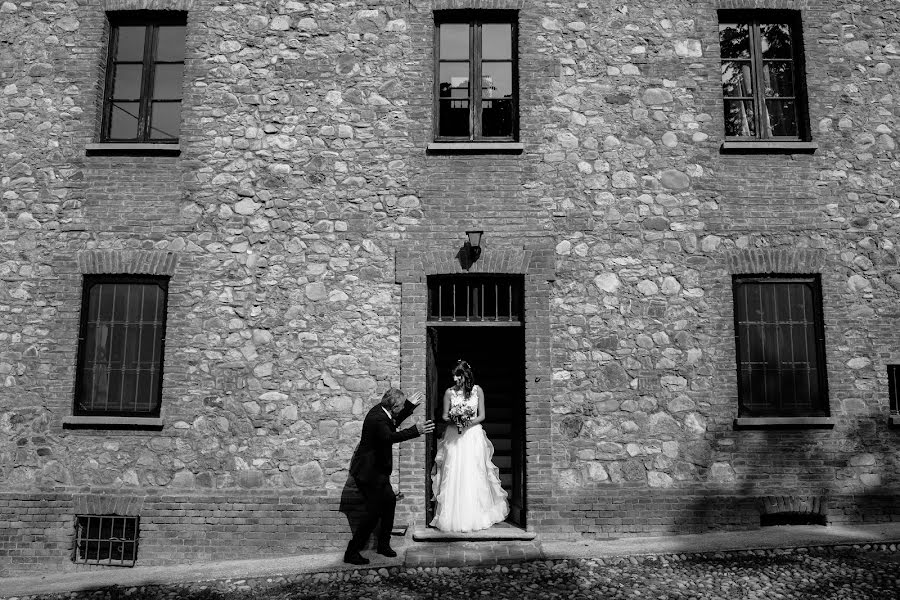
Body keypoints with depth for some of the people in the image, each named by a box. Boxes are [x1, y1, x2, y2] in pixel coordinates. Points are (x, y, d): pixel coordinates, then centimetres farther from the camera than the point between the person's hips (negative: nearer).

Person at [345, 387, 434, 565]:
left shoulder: (380, 411, 4)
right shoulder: (377, 419, -27)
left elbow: (393, 423, 25)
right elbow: (389, 437, -45)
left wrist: (410, 405, 24)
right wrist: (415, 430, -53)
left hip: (377, 470, 11)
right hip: (368, 472, -11)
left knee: (390, 500, 17)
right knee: (374, 512, -6)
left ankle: (383, 545, 29)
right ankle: (352, 553, 3)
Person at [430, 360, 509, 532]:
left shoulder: (477, 390, 1)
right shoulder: (449, 392, 1)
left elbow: (482, 415, 4)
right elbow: (444, 415, 6)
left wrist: (470, 422, -14)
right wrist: (452, 419, -15)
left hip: (473, 435, 0)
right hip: (454, 437, 0)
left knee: (474, 475, 0)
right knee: (453, 476, -3)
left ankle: (475, 515, 12)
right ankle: (453, 516, 6)